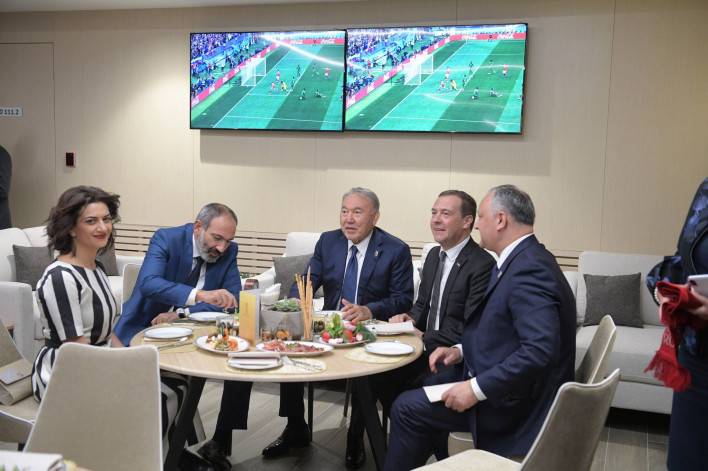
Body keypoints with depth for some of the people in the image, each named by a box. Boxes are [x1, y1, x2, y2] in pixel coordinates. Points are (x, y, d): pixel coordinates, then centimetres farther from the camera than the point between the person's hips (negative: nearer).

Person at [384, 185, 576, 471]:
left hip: (515, 403, -11)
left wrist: (477, 389, -28)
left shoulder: (530, 270, -25)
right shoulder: (524, 259, 8)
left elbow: (540, 350, -33)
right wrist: (462, 350, 5)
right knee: (423, 389, 21)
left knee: (408, 408, -9)